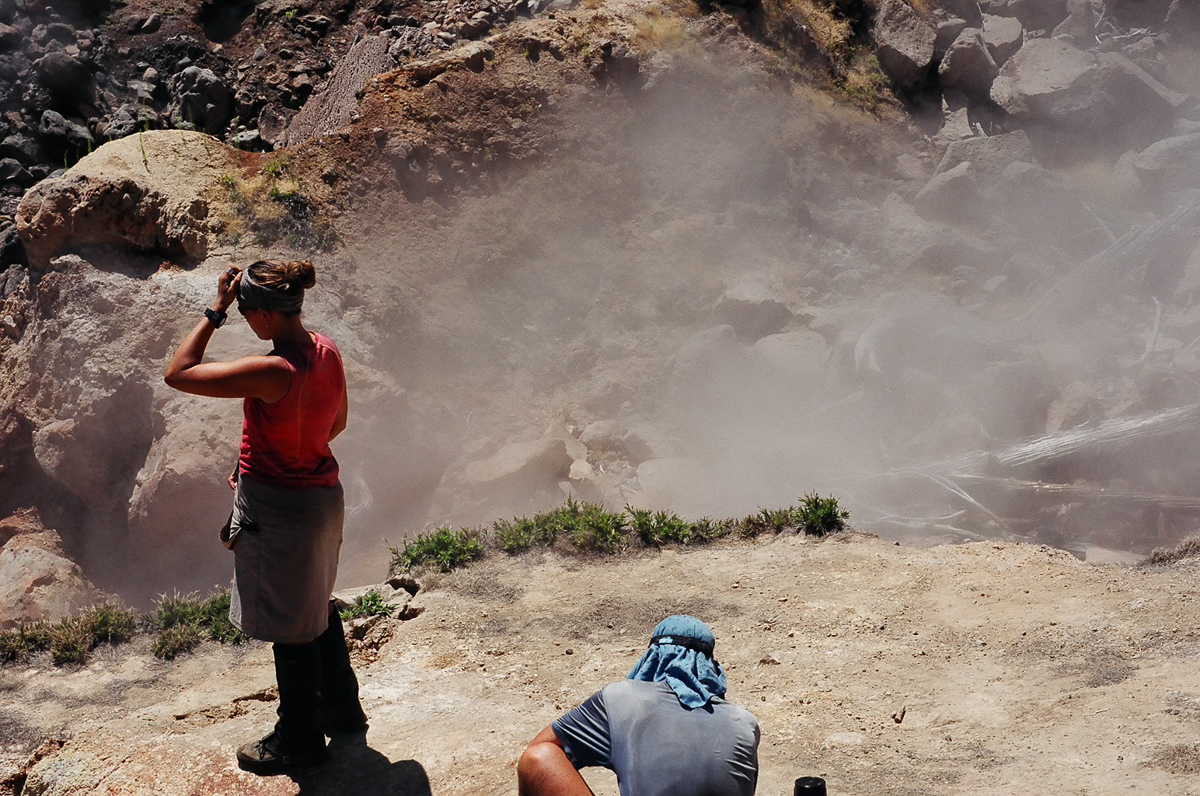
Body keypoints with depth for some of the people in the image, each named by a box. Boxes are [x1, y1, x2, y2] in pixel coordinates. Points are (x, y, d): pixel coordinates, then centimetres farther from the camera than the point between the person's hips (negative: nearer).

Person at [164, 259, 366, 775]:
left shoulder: (272, 373, -30)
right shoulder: (327, 352, -4)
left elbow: (177, 373, -24)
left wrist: (215, 311, -19)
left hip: (278, 508, -8)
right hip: (323, 494, 8)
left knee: (289, 624, 9)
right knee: (317, 606, 26)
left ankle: (300, 737, 27)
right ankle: (341, 707, 43)